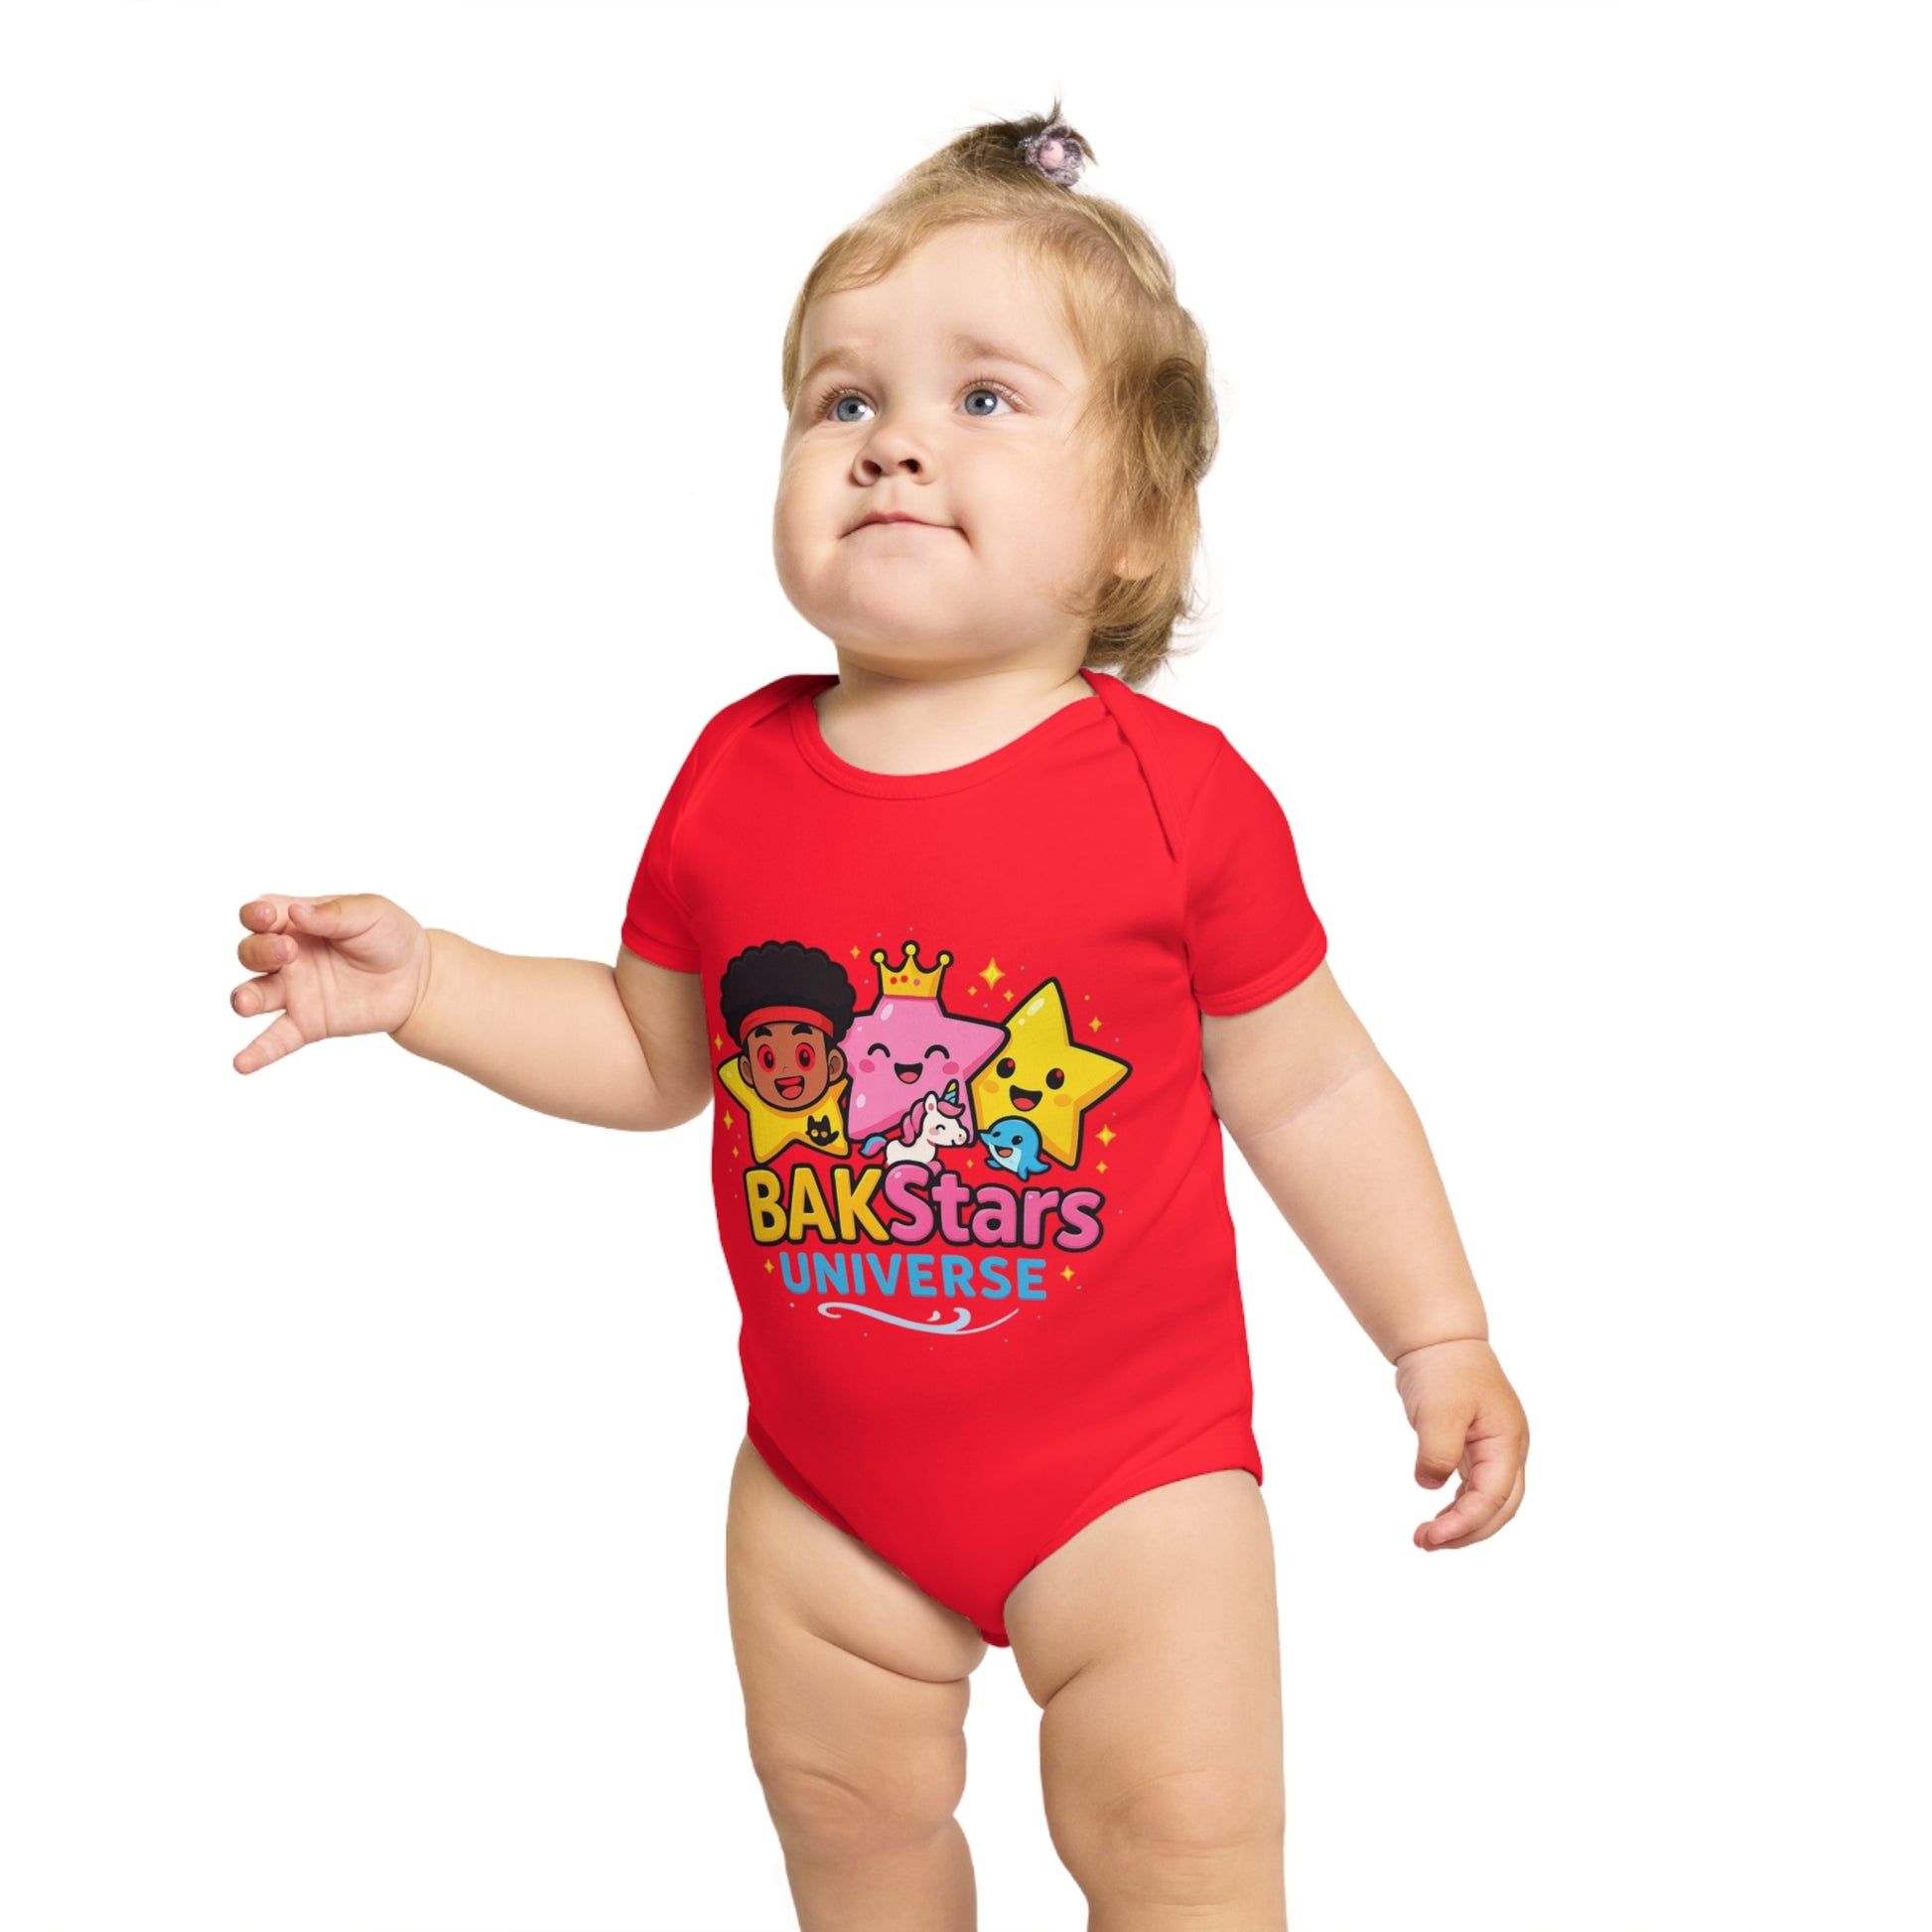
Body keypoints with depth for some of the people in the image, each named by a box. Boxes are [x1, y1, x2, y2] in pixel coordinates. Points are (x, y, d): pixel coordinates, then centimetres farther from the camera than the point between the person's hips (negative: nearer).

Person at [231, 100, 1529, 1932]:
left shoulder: (1181, 791, -13)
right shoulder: (736, 777, -4)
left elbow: (1306, 1087, -3)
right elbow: (648, 1050, 9)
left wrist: (1441, 1342, -3)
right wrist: (422, 985, -2)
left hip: (1127, 1463, -3)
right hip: (825, 1484, 4)